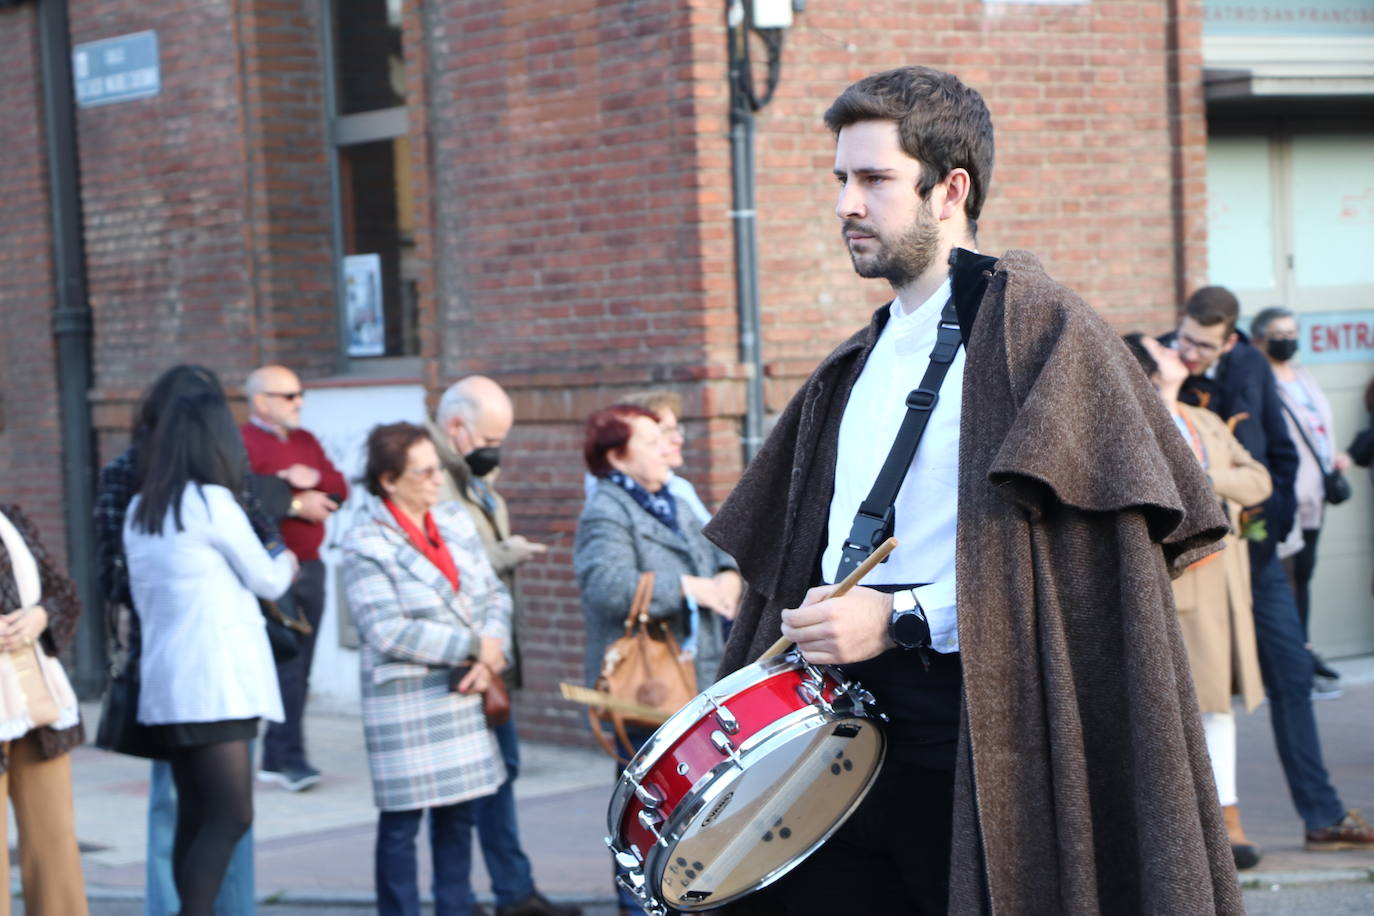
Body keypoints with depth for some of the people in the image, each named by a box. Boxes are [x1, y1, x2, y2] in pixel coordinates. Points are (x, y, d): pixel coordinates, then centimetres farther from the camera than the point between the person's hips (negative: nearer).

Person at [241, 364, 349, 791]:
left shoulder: (305, 441, 19)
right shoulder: (243, 443, -7)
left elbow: (339, 487, 11)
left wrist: (308, 478, -8)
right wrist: (296, 505, -12)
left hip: (309, 567, 8)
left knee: (298, 668, 9)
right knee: (286, 667, -11)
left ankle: (274, 759, 15)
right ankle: (291, 759, -9)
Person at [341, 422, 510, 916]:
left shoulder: (455, 519, 7)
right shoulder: (366, 542, -11)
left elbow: (494, 594, 8)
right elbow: (388, 632, -17)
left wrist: (489, 659, -10)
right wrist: (473, 647, -13)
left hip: (464, 693, 6)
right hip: (405, 699, -5)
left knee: (459, 814, 11)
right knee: (401, 823, 0)